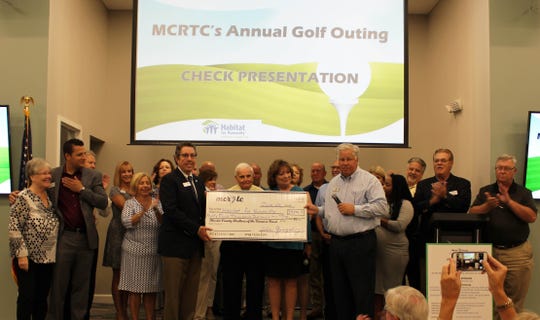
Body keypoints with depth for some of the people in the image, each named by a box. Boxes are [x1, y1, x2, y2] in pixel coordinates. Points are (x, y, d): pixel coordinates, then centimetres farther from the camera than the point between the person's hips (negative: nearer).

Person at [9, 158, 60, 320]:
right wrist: (22, 254, -18)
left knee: (42, 298, 11)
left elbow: (55, 225, 18)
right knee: (27, 297, 1)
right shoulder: (23, 198, -11)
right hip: (28, 258, -6)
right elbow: (14, 228, -15)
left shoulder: (51, 197, 8)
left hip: (48, 258, 6)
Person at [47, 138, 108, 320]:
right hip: (64, 237, -1)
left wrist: (82, 189, -9)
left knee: (81, 285, 11)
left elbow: (104, 203, -3)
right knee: (58, 284, 5)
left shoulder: (93, 176, 4)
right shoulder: (53, 175, 3)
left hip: (86, 237, 1)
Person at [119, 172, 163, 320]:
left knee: (151, 290, 7)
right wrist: (144, 210, -22)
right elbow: (127, 222, -14)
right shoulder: (130, 203, 2)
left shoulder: (157, 202, 8)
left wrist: (156, 210, -18)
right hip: (134, 251, -2)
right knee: (134, 288, 1)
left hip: (153, 251, 2)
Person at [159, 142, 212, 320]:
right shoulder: (169, 180, -5)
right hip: (176, 244, -7)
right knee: (173, 292, 0)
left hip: (195, 245, 7)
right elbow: (171, 211, -15)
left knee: (191, 292, 10)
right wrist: (196, 229, -18)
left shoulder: (198, 182, 18)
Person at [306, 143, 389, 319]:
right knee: (340, 290, 14)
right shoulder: (333, 183, 15)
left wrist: (354, 209, -17)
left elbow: (382, 207, -16)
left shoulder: (369, 180, -6)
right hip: (336, 243, 7)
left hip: (360, 243, -6)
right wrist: (317, 210, 2)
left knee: (362, 291, 0)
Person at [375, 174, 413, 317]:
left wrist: (380, 220, -10)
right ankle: (376, 315, 16)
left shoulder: (405, 204, -5)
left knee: (391, 288, 5)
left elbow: (399, 226, -16)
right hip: (376, 249, 5)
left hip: (394, 250, -5)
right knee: (376, 285, 8)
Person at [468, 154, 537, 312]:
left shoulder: (523, 193, 6)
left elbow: (532, 217, -7)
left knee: (515, 301, 4)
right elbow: (472, 213, 0)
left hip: (517, 252, -1)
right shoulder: (485, 191, 10)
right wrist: (487, 206, -18)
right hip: (489, 251, 1)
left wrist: (509, 201, -15)